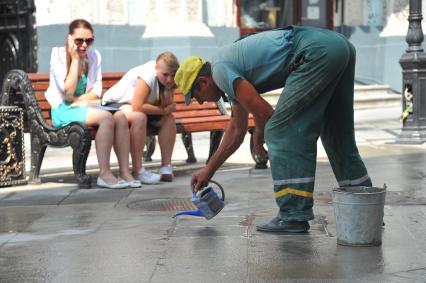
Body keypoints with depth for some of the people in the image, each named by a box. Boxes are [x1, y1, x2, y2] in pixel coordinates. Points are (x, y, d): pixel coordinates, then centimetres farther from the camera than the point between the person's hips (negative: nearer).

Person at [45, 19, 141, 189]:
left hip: (84, 107, 5)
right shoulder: (58, 55, -9)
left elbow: (97, 90, 5)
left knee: (120, 116, -24)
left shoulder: (94, 56, 7)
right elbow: (68, 92, -18)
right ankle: (104, 174, -31)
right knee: (106, 117, -31)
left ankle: (125, 171, -26)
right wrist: (75, 59, -18)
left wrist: (79, 99, -13)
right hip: (63, 111, -5)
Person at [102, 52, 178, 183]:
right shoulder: (148, 75, -30)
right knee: (139, 117, -36)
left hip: (138, 107, 8)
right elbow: (137, 107, -37)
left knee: (169, 119, -12)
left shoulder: (168, 79, -9)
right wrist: (163, 110, -26)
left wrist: (168, 89, -28)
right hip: (115, 103, -7)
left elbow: (167, 106, -12)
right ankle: (137, 170, -32)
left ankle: (166, 167, -8)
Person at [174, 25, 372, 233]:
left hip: (317, 52, -10)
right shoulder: (233, 72, 27)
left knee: (281, 131, -5)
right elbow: (237, 129, 37)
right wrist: (208, 170, 43)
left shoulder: (220, 69, -2)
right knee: (335, 134, 19)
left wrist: (258, 139, 13)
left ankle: (294, 216, -3)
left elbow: (263, 112, -9)